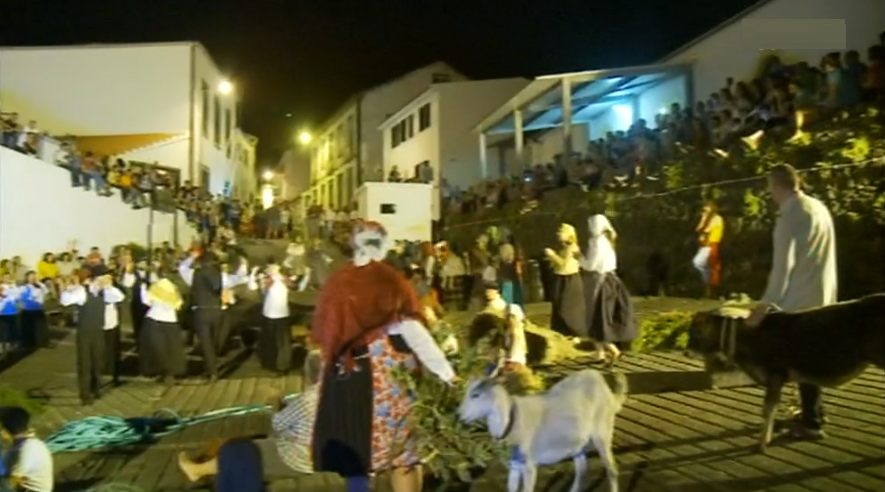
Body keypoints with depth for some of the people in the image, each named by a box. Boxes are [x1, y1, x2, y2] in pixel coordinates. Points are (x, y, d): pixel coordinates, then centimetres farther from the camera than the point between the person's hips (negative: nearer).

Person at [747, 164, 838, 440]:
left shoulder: (790, 216, -18)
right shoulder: (818, 207, 9)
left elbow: (783, 264, -21)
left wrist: (767, 304, -20)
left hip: (801, 299, -9)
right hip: (822, 295, 9)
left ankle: (811, 423, 7)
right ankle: (814, 412, 31)